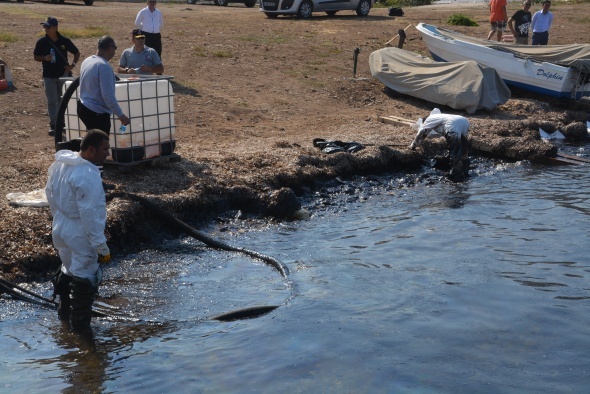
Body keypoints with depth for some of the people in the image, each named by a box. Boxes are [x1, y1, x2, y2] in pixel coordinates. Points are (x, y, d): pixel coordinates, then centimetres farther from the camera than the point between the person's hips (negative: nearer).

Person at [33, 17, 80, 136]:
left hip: (63, 74, 1)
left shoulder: (64, 41, -6)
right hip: (49, 76, -1)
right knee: (52, 101, -2)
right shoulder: (42, 42, -6)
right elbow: (36, 57, 3)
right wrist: (44, 58, -18)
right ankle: (53, 125, 3)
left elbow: (76, 53, 6)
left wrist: (73, 64, -8)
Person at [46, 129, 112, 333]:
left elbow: (51, 194, 12)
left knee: (68, 269, 27)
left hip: (61, 229, 9)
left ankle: (64, 310, 44)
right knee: (86, 277, 8)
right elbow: (90, 214, -28)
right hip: (80, 234, -9)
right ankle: (80, 322, 19)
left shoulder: (60, 164, 0)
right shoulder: (88, 176, -28)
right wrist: (101, 245, -21)